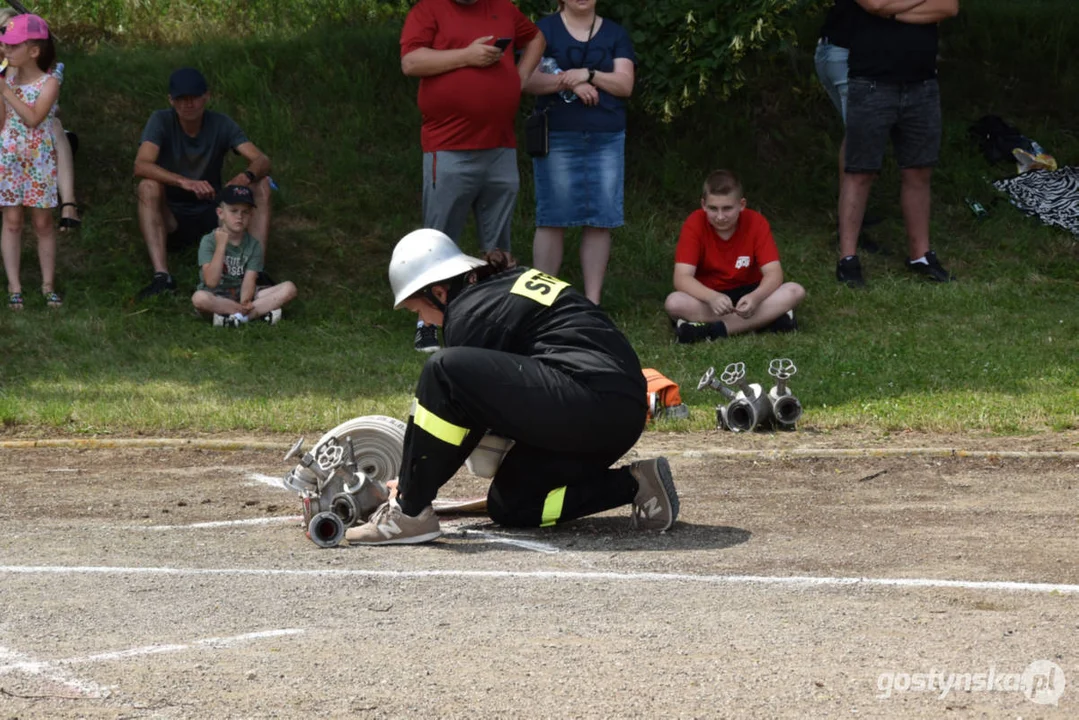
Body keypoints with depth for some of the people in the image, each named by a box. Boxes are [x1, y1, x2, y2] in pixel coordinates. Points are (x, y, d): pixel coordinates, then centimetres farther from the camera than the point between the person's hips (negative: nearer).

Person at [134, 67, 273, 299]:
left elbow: (262, 160, -16)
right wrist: (185, 182, -45)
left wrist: (246, 176, -42)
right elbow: (141, 166, -29)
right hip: (171, 218, -2)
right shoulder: (161, 121, -12)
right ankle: (161, 276, -43)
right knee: (148, 187, -32)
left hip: (212, 215, 2)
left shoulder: (221, 124, -6)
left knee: (261, 184, -18)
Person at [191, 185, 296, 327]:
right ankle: (260, 311, -28)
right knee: (199, 298, -39)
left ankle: (237, 316, -27)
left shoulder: (253, 245, 2)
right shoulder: (209, 241, -8)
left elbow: (249, 281, -9)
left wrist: (245, 303, -31)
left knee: (289, 288, -15)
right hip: (216, 297, -3)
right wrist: (221, 246, -24)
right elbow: (211, 282, -19)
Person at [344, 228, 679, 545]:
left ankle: (410, 513, -13)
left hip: (588, 398, -10)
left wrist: (410, 483, 9)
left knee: (444, 370, -16)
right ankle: (633, 484, 10)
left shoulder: (471, 312, -4)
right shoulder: (512, 283, 23)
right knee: (507, 507, 20)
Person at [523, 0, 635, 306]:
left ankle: (593, 301, 4)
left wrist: (589, 75, -13)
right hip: (558, 138, -3)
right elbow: (527, 79, -5)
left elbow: (625, 84, 2)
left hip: (607, 139, 3)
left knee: (600, 222, 0)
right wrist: (569, 82, -17)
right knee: (552, 220, -4)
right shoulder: (544, 30, 5)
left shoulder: (615, 34, 12)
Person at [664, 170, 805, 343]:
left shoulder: (756, 223, -10)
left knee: (795, 291, -26)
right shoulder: (695, 224, -15)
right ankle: (767, 319, -36)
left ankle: (712, 329, -34)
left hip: (747, 294, 2)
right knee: (674, 303, -34)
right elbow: (682, 277, -23)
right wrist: (712, 298, -44)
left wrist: (755, 297, -40)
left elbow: (773, 273, -17)